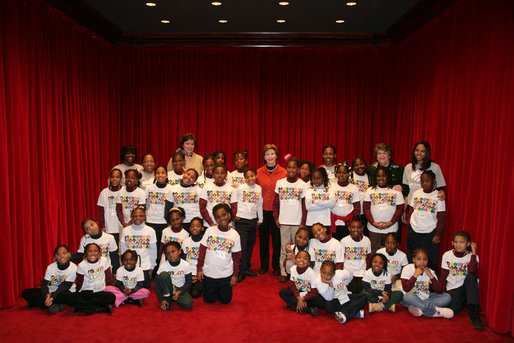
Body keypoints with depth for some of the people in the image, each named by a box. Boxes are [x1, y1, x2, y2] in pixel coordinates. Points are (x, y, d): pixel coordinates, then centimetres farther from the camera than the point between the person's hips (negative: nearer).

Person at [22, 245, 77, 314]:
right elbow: (44, 284, -7)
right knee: (25, 293, -8)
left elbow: (64, 287, -18)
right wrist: (47, 294, -27)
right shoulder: (51, 267, -3)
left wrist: (52, 298, -30)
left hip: (62, 292, -4)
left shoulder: (73, 268, -15)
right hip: (50, 291, 5)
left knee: (65, 295, -39)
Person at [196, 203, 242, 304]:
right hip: (209, 273, 0)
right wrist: (199, 268, -2)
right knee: (209, 300, 12)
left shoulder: (235, 235, -7)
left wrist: (235, 274, -1)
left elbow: (236, 257, 0)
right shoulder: (210, 231, -8)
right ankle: (213, 291, 43)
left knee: (225, 300, 11)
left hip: (226, 274, 0)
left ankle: (221, 291, 41)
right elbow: (202, 251, -1)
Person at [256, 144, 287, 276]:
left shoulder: (283, 172, -2)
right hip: (263, 210, 2)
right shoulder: (259, 172, 3)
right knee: (263, 238, 12)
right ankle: (264, 265, 27)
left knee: (277, 238, 7)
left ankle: (276, 266, 23)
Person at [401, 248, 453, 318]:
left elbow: (440, 291, -7)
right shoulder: (407, 269, -9)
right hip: (412, 299, -5)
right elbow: (406, 289, -20)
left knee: (447, 297, -11)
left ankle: (419, 308, -27)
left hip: (425, 298, 5)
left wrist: (431, 276, -14)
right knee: (408, 296, -37)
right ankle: (435, 311, -24)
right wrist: (415, 275, -21)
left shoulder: (430, 272, 2)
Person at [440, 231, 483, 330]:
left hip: (468, 287, 0)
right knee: (451, 310, -28)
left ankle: (473, 312, -30)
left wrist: (474, 252, -22)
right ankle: (464, 302, 5)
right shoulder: (447, 255, 0)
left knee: (470, 276, -35)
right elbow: (443, 276, 3)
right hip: (453, 288, 0)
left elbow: (472, 271, -27)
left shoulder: (472, 256, -5)